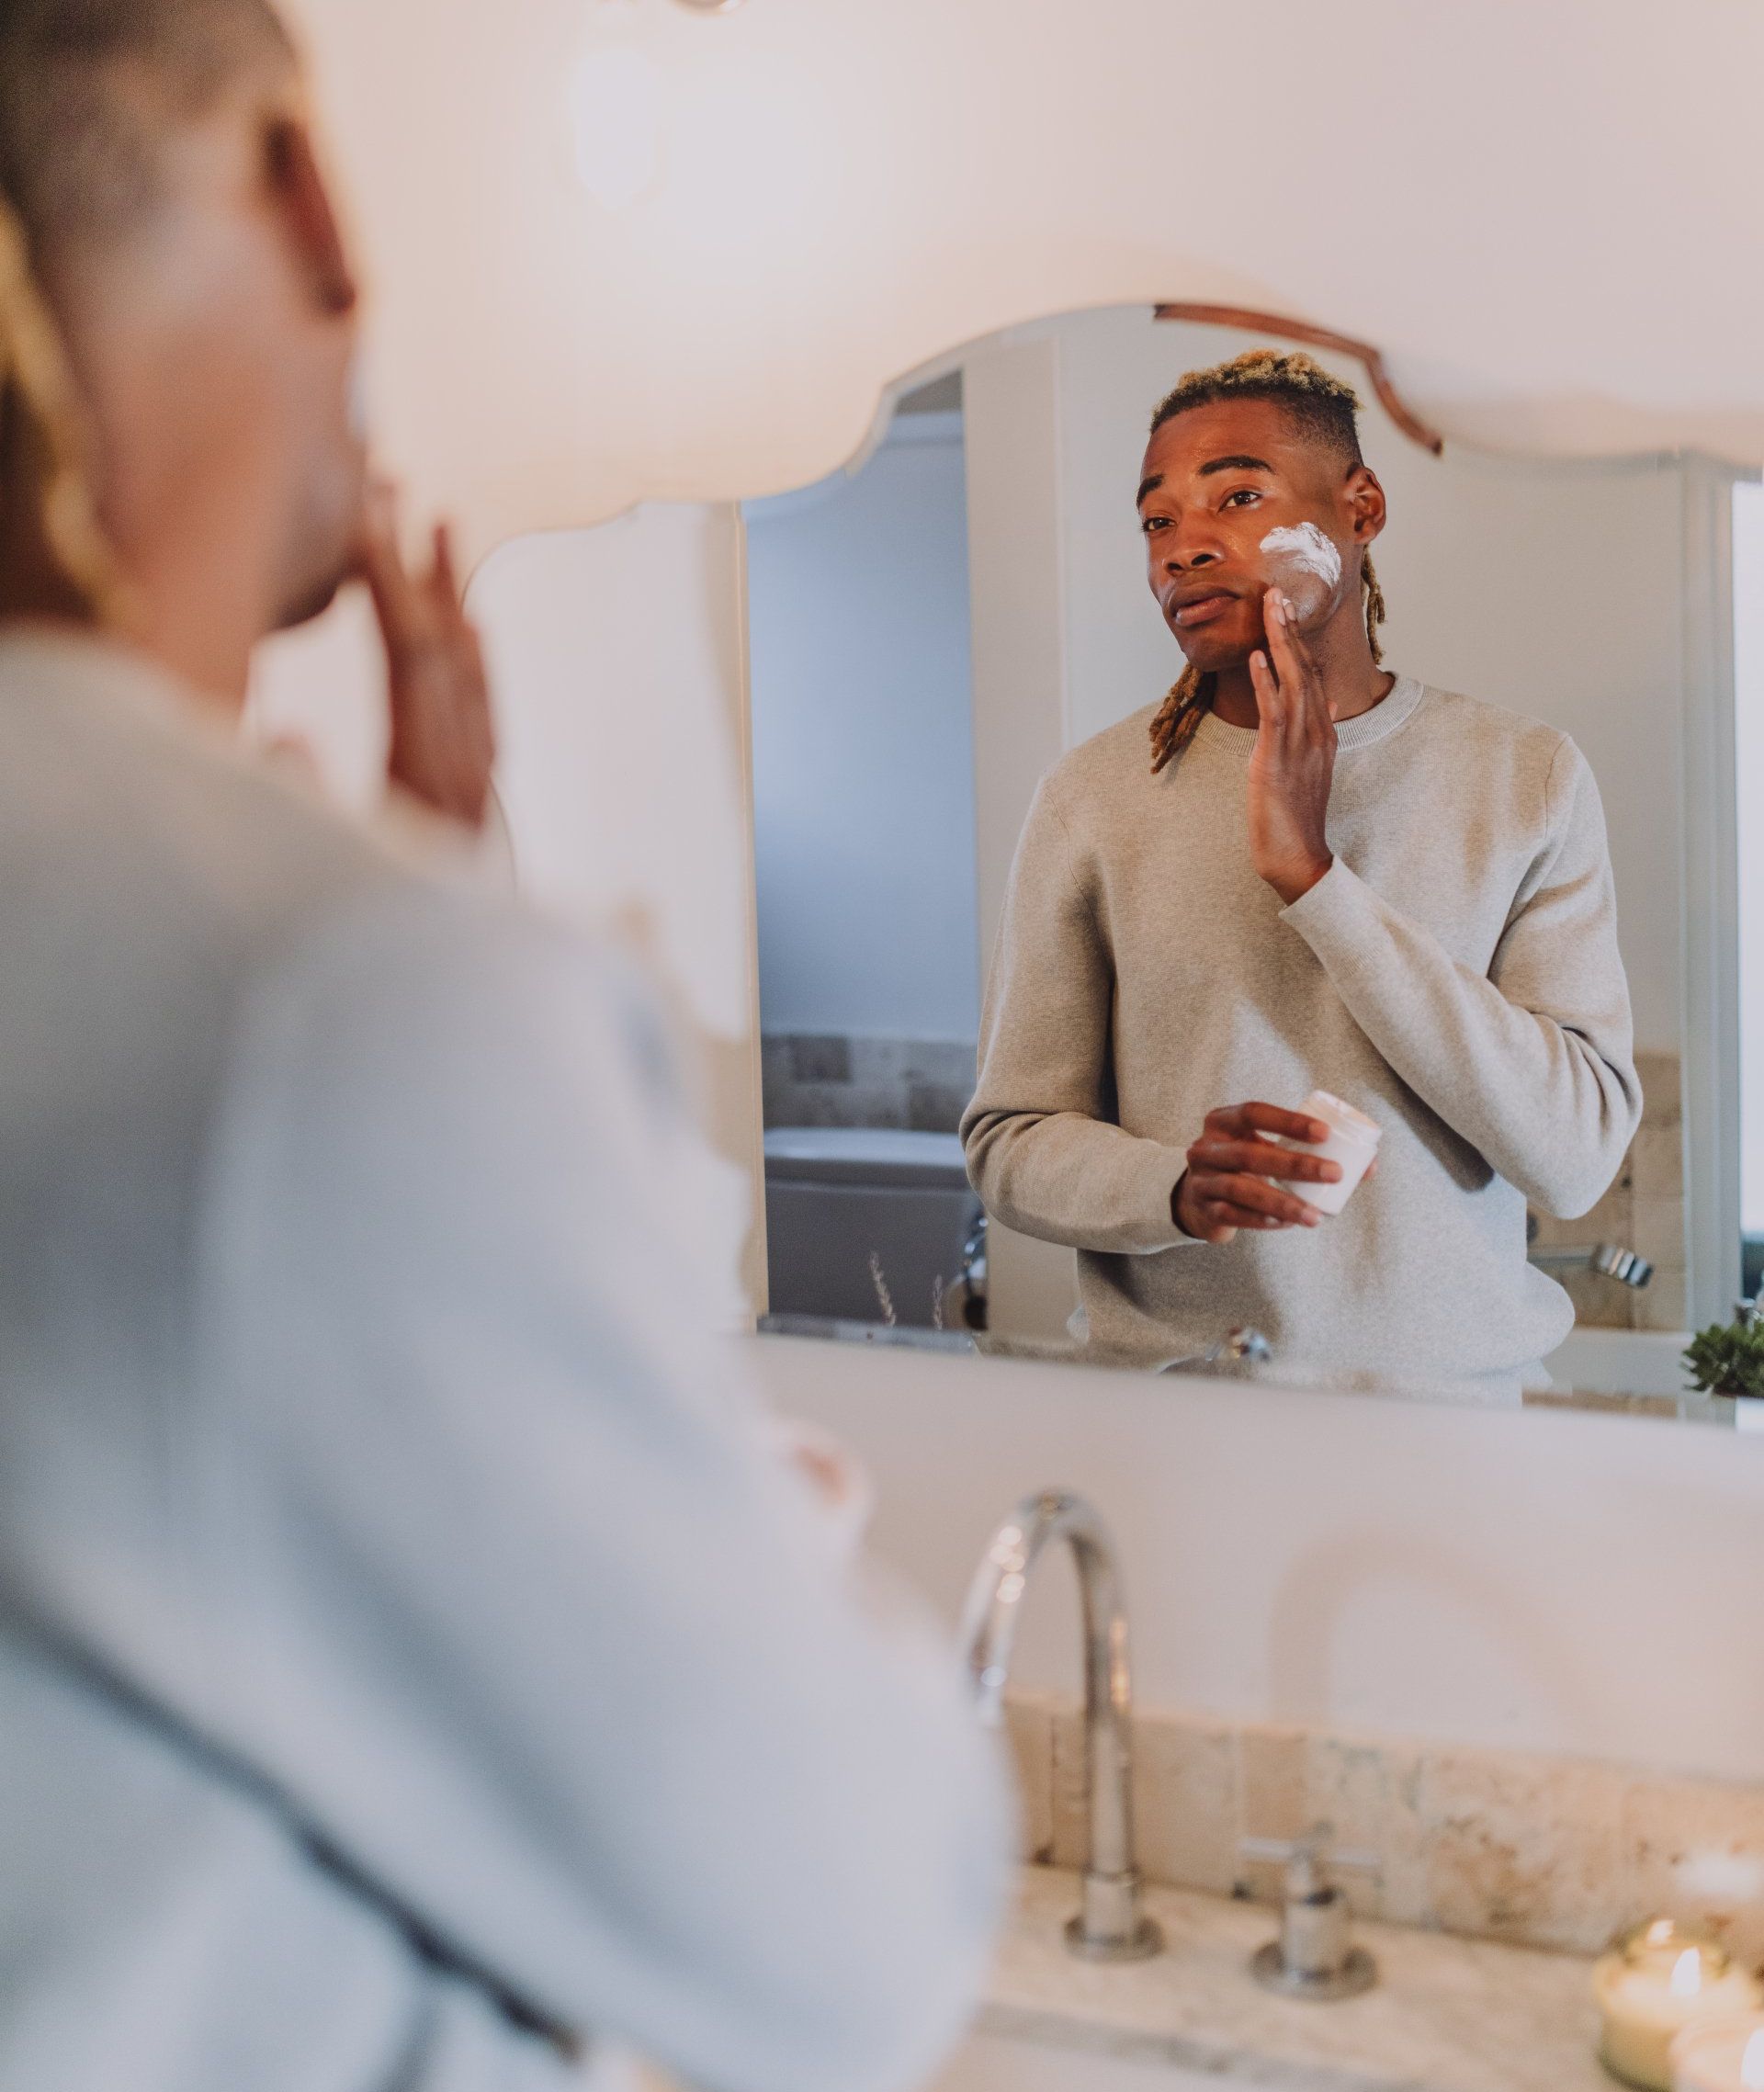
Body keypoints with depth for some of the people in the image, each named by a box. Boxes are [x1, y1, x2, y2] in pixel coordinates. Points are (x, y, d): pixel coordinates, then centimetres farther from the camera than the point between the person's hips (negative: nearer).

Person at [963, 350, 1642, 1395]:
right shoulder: (1093, 797, 1)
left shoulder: (1529, 778, 1)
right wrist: (1180, 1188, -17)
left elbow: (1577, 1157, -9)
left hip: (1447, 1400, 1)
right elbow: (1012, 1143, 5)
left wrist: (1314, 875, -13)